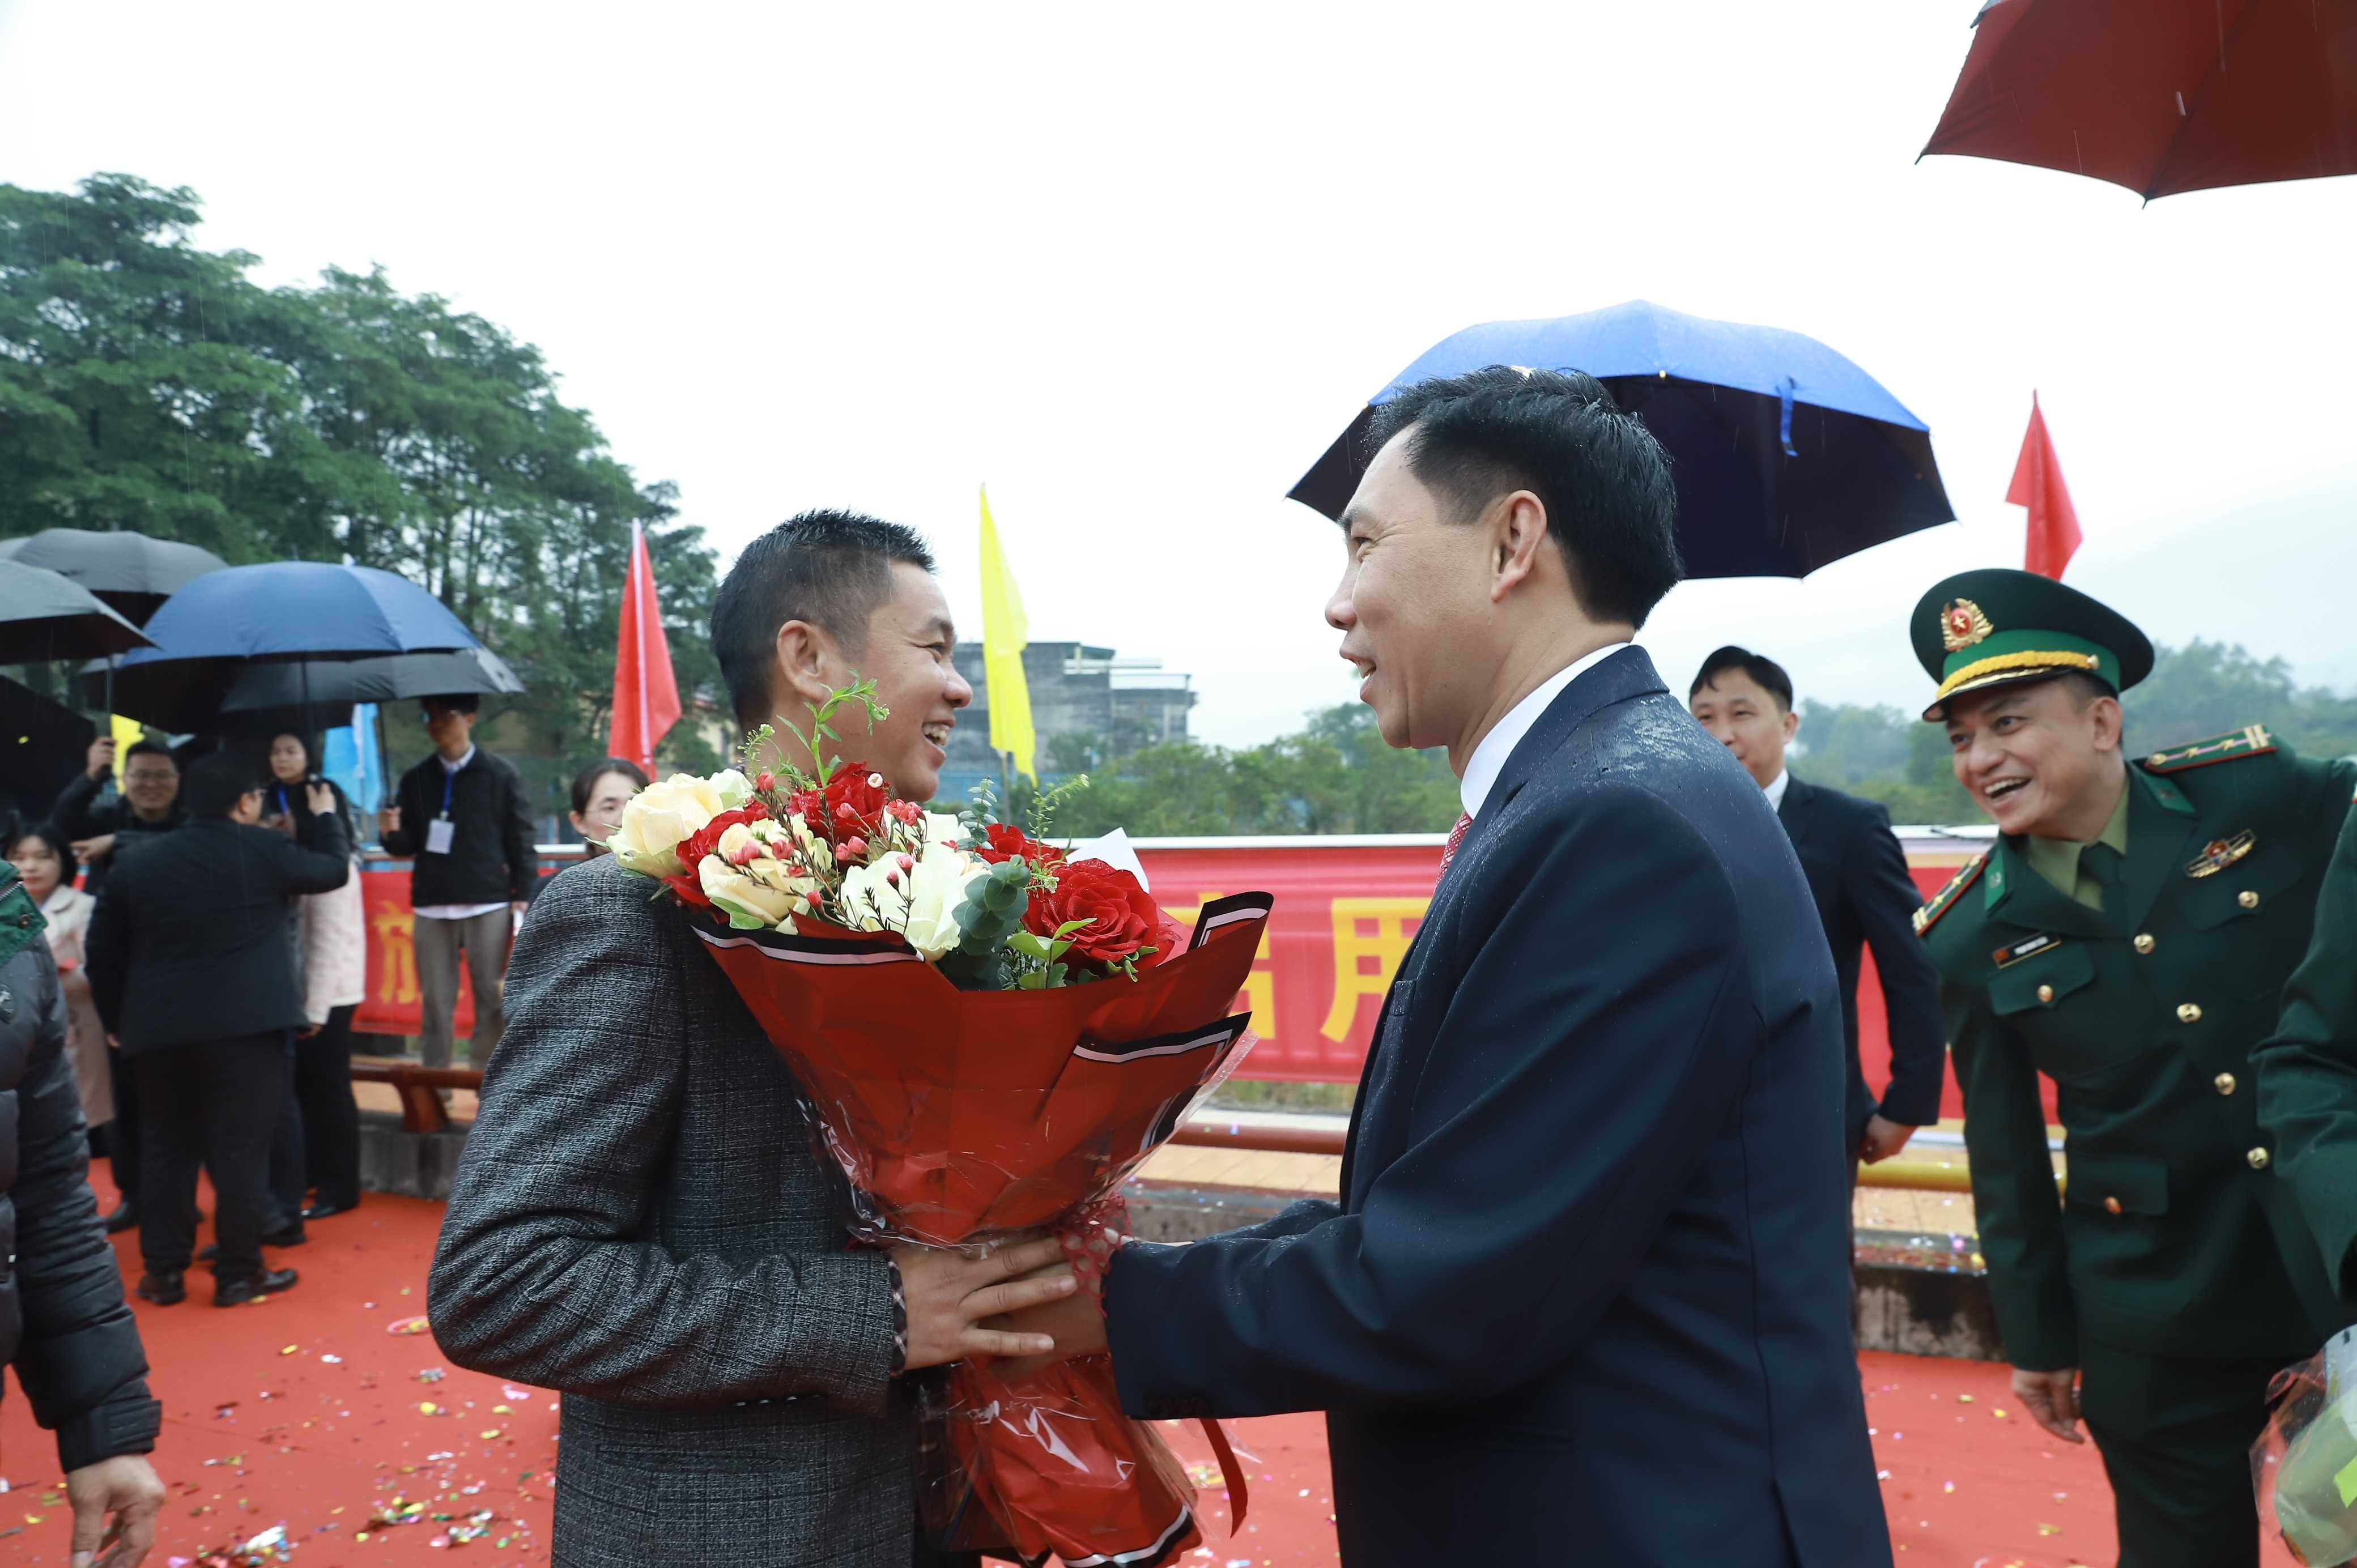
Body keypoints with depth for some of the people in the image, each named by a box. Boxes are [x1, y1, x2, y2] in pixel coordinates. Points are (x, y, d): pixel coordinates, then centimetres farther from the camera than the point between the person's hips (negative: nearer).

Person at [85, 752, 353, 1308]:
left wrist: (118, 1021, 23)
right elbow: (333, 869, 13)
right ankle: (238, 1273, 6)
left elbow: (103, 954, 13)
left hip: (158, 1030, 5)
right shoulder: (264, 850, -4)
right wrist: (324, 817, 29)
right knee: (241, 1149, 1)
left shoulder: (137, 865, 10)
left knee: (169, 1147, 15)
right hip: (244, 1026, -4)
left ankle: (163, 1271, 19)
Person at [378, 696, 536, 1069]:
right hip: (432, 909, 3)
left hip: (488, 907, -3)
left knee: (492, 1003, 0)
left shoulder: (501, 776, 2)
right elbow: (407, 846, 10)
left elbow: (521, 841, 1)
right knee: (435, 1006, 6)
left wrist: (522, 896, -5)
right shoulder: (416, 780, 11)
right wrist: (394, 833, -12)